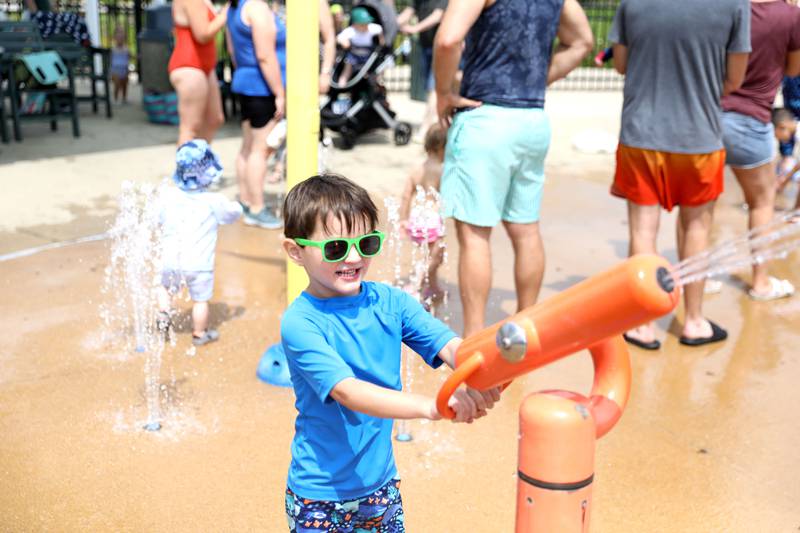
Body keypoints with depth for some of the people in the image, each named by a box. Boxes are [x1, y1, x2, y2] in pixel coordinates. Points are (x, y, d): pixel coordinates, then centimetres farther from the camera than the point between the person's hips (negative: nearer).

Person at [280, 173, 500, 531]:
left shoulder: (390, 302, -6)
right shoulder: (300, 323, -20)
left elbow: (449, 345, -17)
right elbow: (346, 392, -31)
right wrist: (430, 405, -44)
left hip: (382, 484, 4)